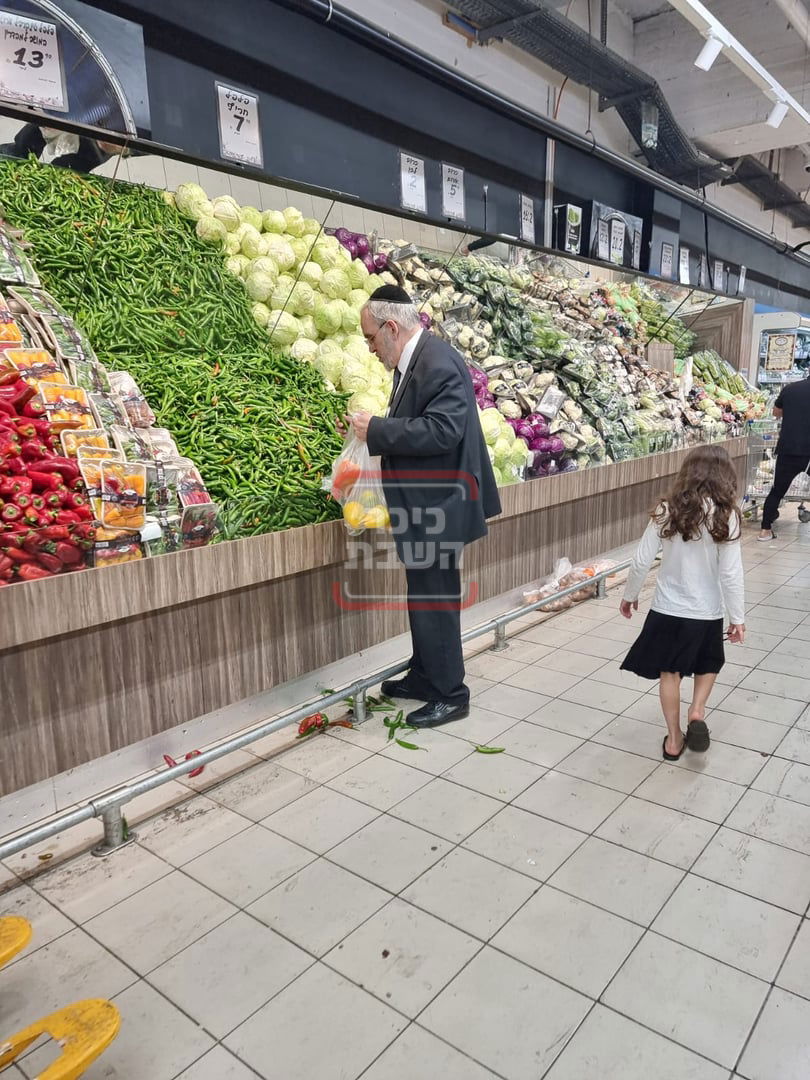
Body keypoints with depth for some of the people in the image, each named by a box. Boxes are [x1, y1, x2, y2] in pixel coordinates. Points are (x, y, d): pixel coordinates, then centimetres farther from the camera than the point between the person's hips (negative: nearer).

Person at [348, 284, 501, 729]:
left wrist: (377, 430, -22)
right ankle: (424, 676, 36)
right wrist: (373, 430, 4)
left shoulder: (438, 362, -19)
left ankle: (450, 694, 16)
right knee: (423, 596, 20)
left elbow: (441, 430, -28)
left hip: (438, 508, -10)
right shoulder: (413, 360, 11)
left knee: (435, 600, 0)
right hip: (424, 506, 10)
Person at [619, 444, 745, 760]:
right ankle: (697, 711, 9)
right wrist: (738, 617, -1)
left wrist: (629, 595, 9)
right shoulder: (726, 516, -14)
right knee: (708, 663, 28)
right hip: (706, 613, 0)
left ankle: (674, 739, 24)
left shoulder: (667, 510, -10)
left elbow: (642, 561, -7)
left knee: (670, 672, 17)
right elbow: (731, 574, -13)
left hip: (667, 609, 1)